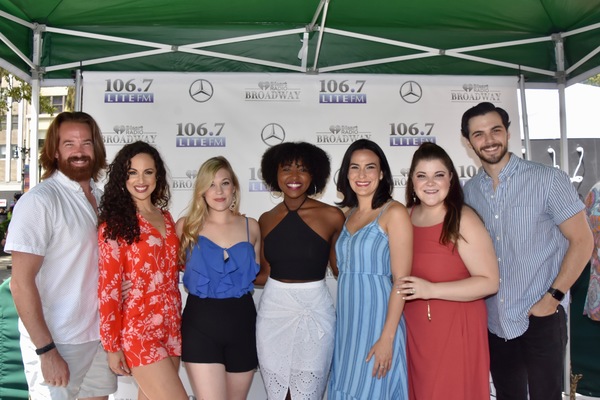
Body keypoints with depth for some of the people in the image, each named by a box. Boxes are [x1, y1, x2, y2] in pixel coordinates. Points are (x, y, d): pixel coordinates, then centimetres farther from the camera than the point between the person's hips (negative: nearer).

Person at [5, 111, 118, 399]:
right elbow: (21, 282, -18)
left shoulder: (101, 198, 6)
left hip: (101, 336, 6)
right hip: (57, 342, -6)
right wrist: (46, 350, -19)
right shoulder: (39, 201, -15)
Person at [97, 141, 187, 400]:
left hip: (171, 327, 6)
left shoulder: (165, 218, 10)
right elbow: (109, 287, -9)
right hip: (138, 329, -5)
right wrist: (112, 345, -9)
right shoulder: (115, 223, -7)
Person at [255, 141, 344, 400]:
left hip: (315, 313, -3)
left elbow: (341, 269, 4)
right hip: (273, 312, 3)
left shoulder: (332, 216, -6)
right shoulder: (267, 220, 5)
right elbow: (265, 274, 12)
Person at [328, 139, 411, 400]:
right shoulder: (348, 215, 9)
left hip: (377, 323, -6)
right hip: (347, 324, 6)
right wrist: (344, 326, 9)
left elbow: (401, 281, -14)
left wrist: (387, 338, -18)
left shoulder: (394, 213, -10)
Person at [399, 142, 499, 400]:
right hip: (415, 330, 5)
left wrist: (431, 290, -22)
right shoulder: (404, 217, 4)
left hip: (456, 330, -5)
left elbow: (489, 282, -16)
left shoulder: (463, 220, -12)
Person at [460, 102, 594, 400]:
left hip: (540, 318, -4)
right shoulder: (469, 191, 3)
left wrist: (553, 297, -12)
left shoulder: (548, 180, -9)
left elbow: (582, 241, -7)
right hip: (494, 320, 4)